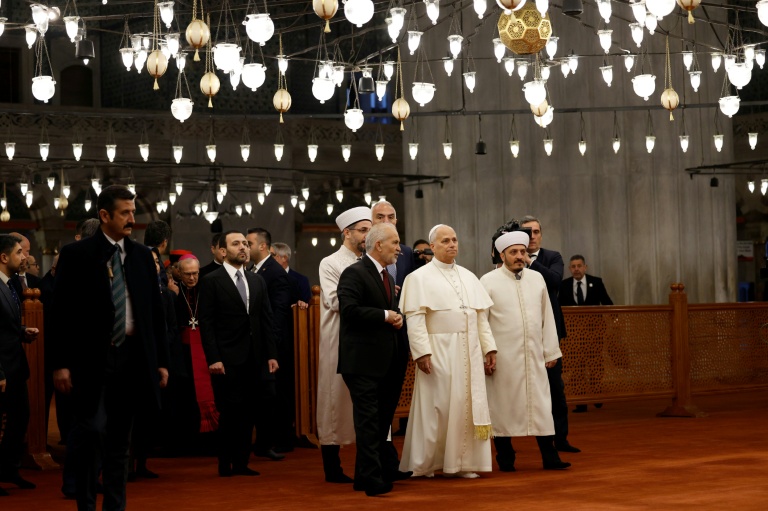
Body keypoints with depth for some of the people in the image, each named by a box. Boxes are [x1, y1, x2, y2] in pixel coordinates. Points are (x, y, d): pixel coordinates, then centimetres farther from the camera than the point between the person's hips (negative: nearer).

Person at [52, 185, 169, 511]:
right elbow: (61, 313, -5)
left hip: (131, 358, 4)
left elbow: (155, 311, 12)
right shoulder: (76, 255, -3)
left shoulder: (142, 256, 9)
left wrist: (161, 360, 8)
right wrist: (61, 363, -10)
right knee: (93, 430, -10)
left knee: (120, 438, 9)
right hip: (91, 358, -4)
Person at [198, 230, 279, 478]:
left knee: (247, 413, 6)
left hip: (253, 359, 5)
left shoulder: (257, 281, 15)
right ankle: (225, 464, 5)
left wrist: (271, 354, 5)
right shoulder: (211, 281, -2)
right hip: (227, 360, -5)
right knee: (230, 412, -5)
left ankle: (241, 462, 12)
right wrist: (213, 358, -14)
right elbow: (206, 323, -7)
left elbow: (267, 320, 13)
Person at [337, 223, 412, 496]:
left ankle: (373, 470, 24)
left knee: (382, 419, 14)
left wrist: (397, 316, 4)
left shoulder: (387, 277, 18)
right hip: (363, 360, -9)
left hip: (386, 359, 9)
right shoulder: (354, 273, -11)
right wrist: (385, 316, -17)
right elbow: (349, 309, -23)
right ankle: (372, 477, -7)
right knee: (368, 419, -8)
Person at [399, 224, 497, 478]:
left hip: (469, 352, 5)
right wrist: (422, 352, -19)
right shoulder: (420, 278, -2)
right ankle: (426, 464, 8)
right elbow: (414, 318, -11)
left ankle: (462, 462, 12)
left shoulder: (468, 277, 15)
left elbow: (480, 316, 15)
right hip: (438, 351, -5)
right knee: (437, 407, -2)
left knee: (467, 406, 5)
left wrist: (489, 347, 7)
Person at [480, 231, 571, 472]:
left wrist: (551, 351, 9)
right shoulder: (488, 282, -3)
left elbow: (547, 317, 11)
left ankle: (549, 456, 6)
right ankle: (505, 458, 13)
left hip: (533, 355, 3)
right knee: (503, 406, 3)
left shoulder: (536, 278, 9)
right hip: (504, 357, -3)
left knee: (541, 405, 3)